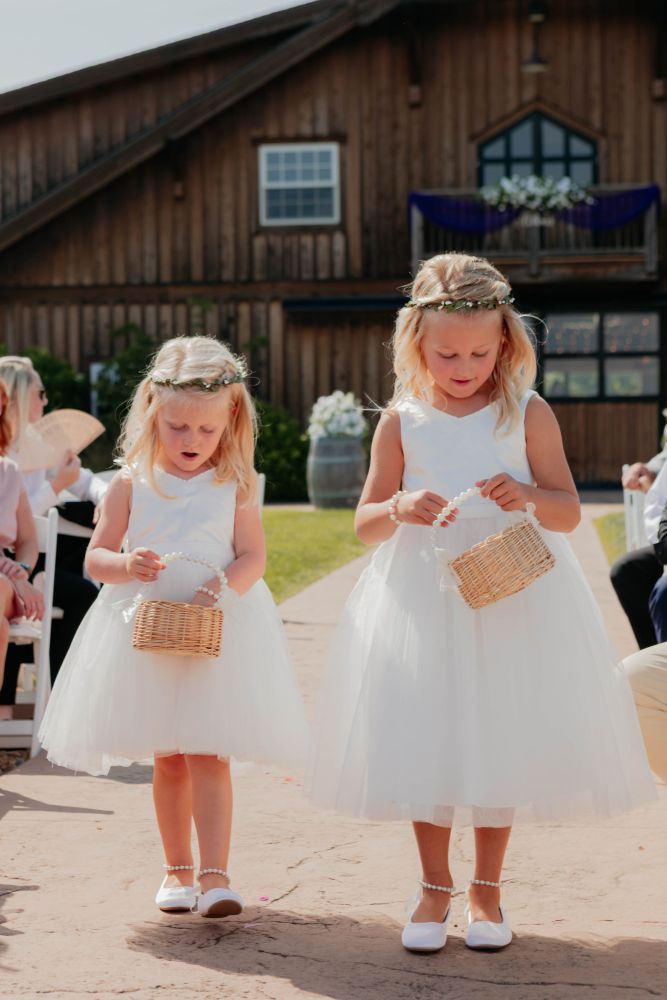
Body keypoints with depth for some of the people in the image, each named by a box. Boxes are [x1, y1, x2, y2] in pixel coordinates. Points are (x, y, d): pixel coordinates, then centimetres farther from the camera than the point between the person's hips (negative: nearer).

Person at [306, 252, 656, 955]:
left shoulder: (528, 414, -1)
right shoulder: (401, 421, 1)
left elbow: (569, 511, -1)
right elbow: (364, 523, 3)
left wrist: (529, 496, -22)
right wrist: (399, 509, -18)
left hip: (513, 599, 0)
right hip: (423, 599, 1)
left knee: (501, 738, 6)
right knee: (426, 742, 5)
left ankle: (486, 889, 24)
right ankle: (435, 889, 22)